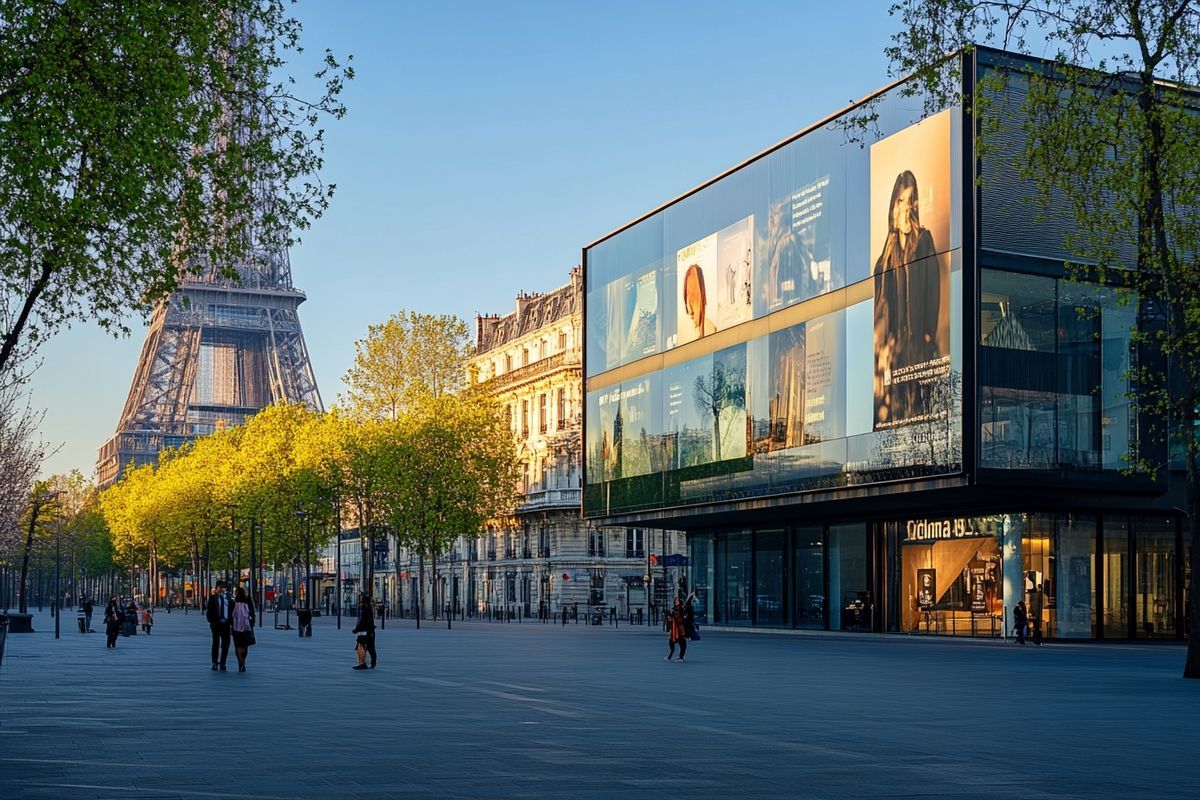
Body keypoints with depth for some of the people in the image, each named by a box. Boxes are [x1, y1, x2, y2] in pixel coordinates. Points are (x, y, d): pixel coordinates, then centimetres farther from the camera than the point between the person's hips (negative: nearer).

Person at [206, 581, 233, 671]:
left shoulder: (228, 598, 8)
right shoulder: (213, 598, 0)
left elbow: (231, 611, 12)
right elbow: (208, 611, 0)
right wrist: (211, 621, -10)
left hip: (226, 624, 3)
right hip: (216, 624, -3)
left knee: (225, 644, 3)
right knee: (216, 643, 0)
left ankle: (222, 663, 12)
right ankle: (215, 663, 8)